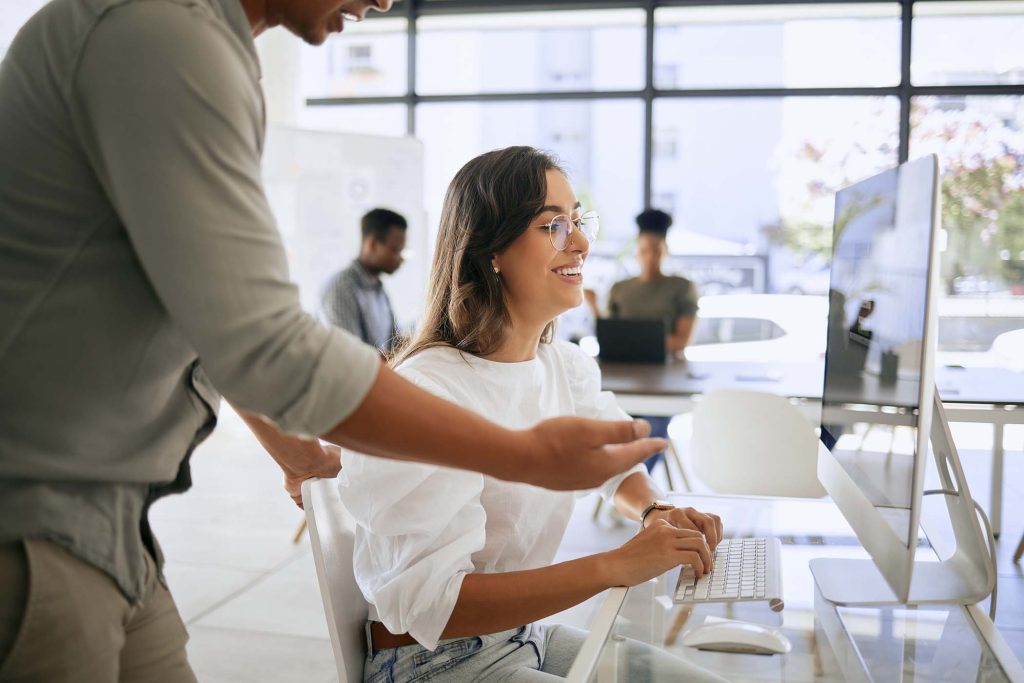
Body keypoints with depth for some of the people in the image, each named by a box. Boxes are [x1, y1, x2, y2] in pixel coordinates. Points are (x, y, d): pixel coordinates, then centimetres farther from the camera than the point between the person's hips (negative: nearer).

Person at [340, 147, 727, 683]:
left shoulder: (568, 367, 2)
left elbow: (618, 461, 19)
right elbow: (427, 604, -30)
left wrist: (655, 512, -6)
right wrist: (614, 567, -34)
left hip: (531, 634, 8)